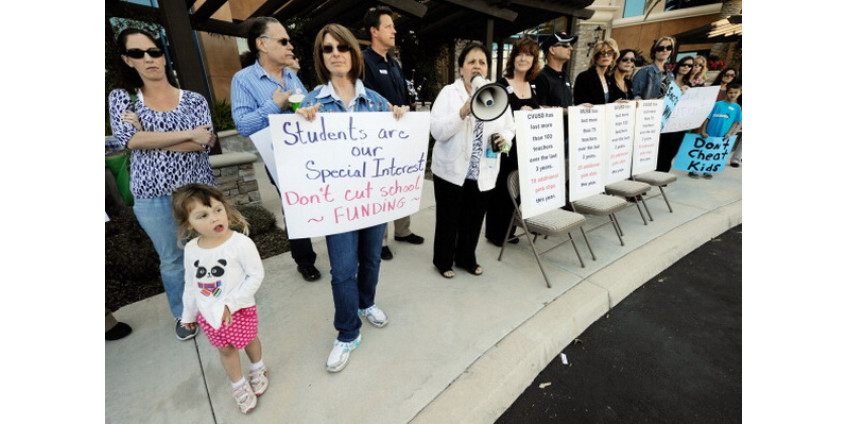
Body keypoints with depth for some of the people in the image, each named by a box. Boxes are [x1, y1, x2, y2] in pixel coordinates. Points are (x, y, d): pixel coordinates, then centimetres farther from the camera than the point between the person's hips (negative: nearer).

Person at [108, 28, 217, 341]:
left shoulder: (194, 100, 2)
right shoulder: (121, 98, 4)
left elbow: (205, 144, -11)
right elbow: (131, 140, -14)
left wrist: (149, 139, -13)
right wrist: (189, 134, -16)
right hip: (152, 196, 1)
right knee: (172, 259, 14)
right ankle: (183, 314, 36)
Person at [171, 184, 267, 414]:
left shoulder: (240, 242, -26)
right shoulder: (191, 249, -8)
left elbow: (256, 275, -21)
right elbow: (191, 284, 6)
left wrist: (231, 303, -23)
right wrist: (189, 313, 14)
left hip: (239, 310, -4)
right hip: (208, 313, 4)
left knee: (248, 341, 21)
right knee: (225, 349, 22)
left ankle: (258, 370, 52)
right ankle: (239, 385, 47)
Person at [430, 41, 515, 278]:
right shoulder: (449, 92, -3)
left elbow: (509, 127, 13)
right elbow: (437, 131, -14)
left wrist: (504, 138, -10)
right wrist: (463, 112, -27)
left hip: (483, 172, 4)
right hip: (452, 170, -3)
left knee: (474, 220, 15)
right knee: (448, 220, 8)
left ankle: (467, 259, 36)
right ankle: (443, 261, 29)